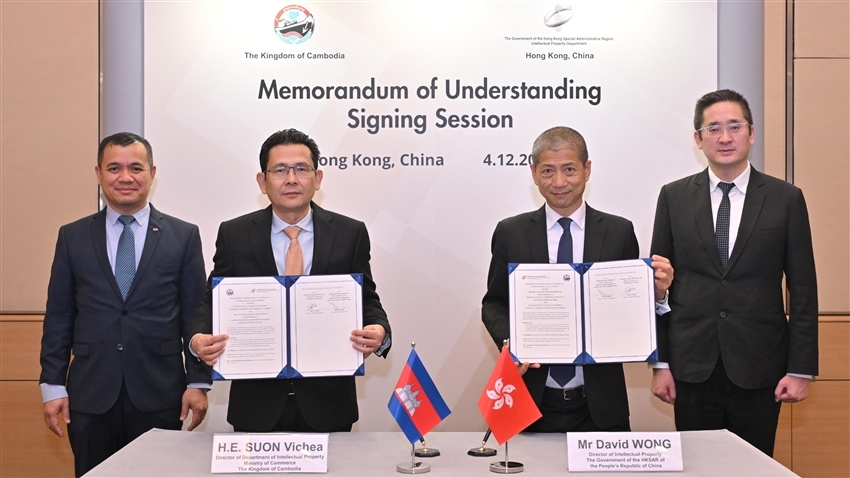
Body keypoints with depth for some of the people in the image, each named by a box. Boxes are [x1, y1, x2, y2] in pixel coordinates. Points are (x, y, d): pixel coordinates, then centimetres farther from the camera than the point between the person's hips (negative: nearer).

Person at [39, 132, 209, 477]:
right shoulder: (72, 237, 7)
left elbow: (196, 315, 2)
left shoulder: (184, 236, 2)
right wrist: (52, 385, 2)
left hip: (159, 396, -1)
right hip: (90, 396, 1)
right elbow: (58, 316, 7)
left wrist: (198, 382, -2)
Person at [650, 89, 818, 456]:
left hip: (759, 367, 0)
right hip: (692, 366, 1)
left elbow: (803, 290, 1)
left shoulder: (786, 199, 1)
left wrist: (800, 370, -2)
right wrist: (660, 362, 0)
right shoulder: (674, 197, 3)